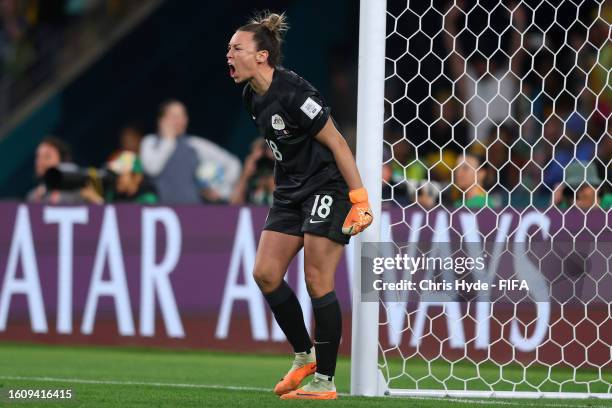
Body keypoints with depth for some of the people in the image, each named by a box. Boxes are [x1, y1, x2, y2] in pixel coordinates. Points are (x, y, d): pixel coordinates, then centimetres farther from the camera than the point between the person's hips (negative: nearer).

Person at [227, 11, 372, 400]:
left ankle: (325, 380, -2)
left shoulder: (293, 93, -21)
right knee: (265, 274, 0)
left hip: (328, 188, -9)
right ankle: (305, 356, 16)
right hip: (291, 193, 9)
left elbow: (336, 143, -19)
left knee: (317, 281, -8)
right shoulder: (253, 98, 5)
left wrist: (360, 198, -20)